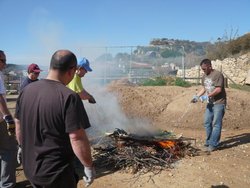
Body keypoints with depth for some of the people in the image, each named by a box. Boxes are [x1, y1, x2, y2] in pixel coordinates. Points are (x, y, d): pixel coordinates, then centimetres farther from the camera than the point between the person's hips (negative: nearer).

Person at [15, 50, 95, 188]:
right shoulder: (69, 97, -23)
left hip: (29, 168, 6)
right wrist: (89, 166, -10)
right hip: (56, 173, -6)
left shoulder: (27, 90, -2)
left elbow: (19, 129, 7)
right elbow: (77, 138, -23)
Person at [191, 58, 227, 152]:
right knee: (207, 123, 12)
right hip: (210, 103, 8)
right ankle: (208, 141, 25)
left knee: (216, 124, -5)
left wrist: (207, 96, -22)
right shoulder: (204, 76, 9)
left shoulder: (218, 74, -15)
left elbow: (219, 89, -20)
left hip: (219, 103, -8)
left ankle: (213, 144, 1)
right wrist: (197, 96, 5)